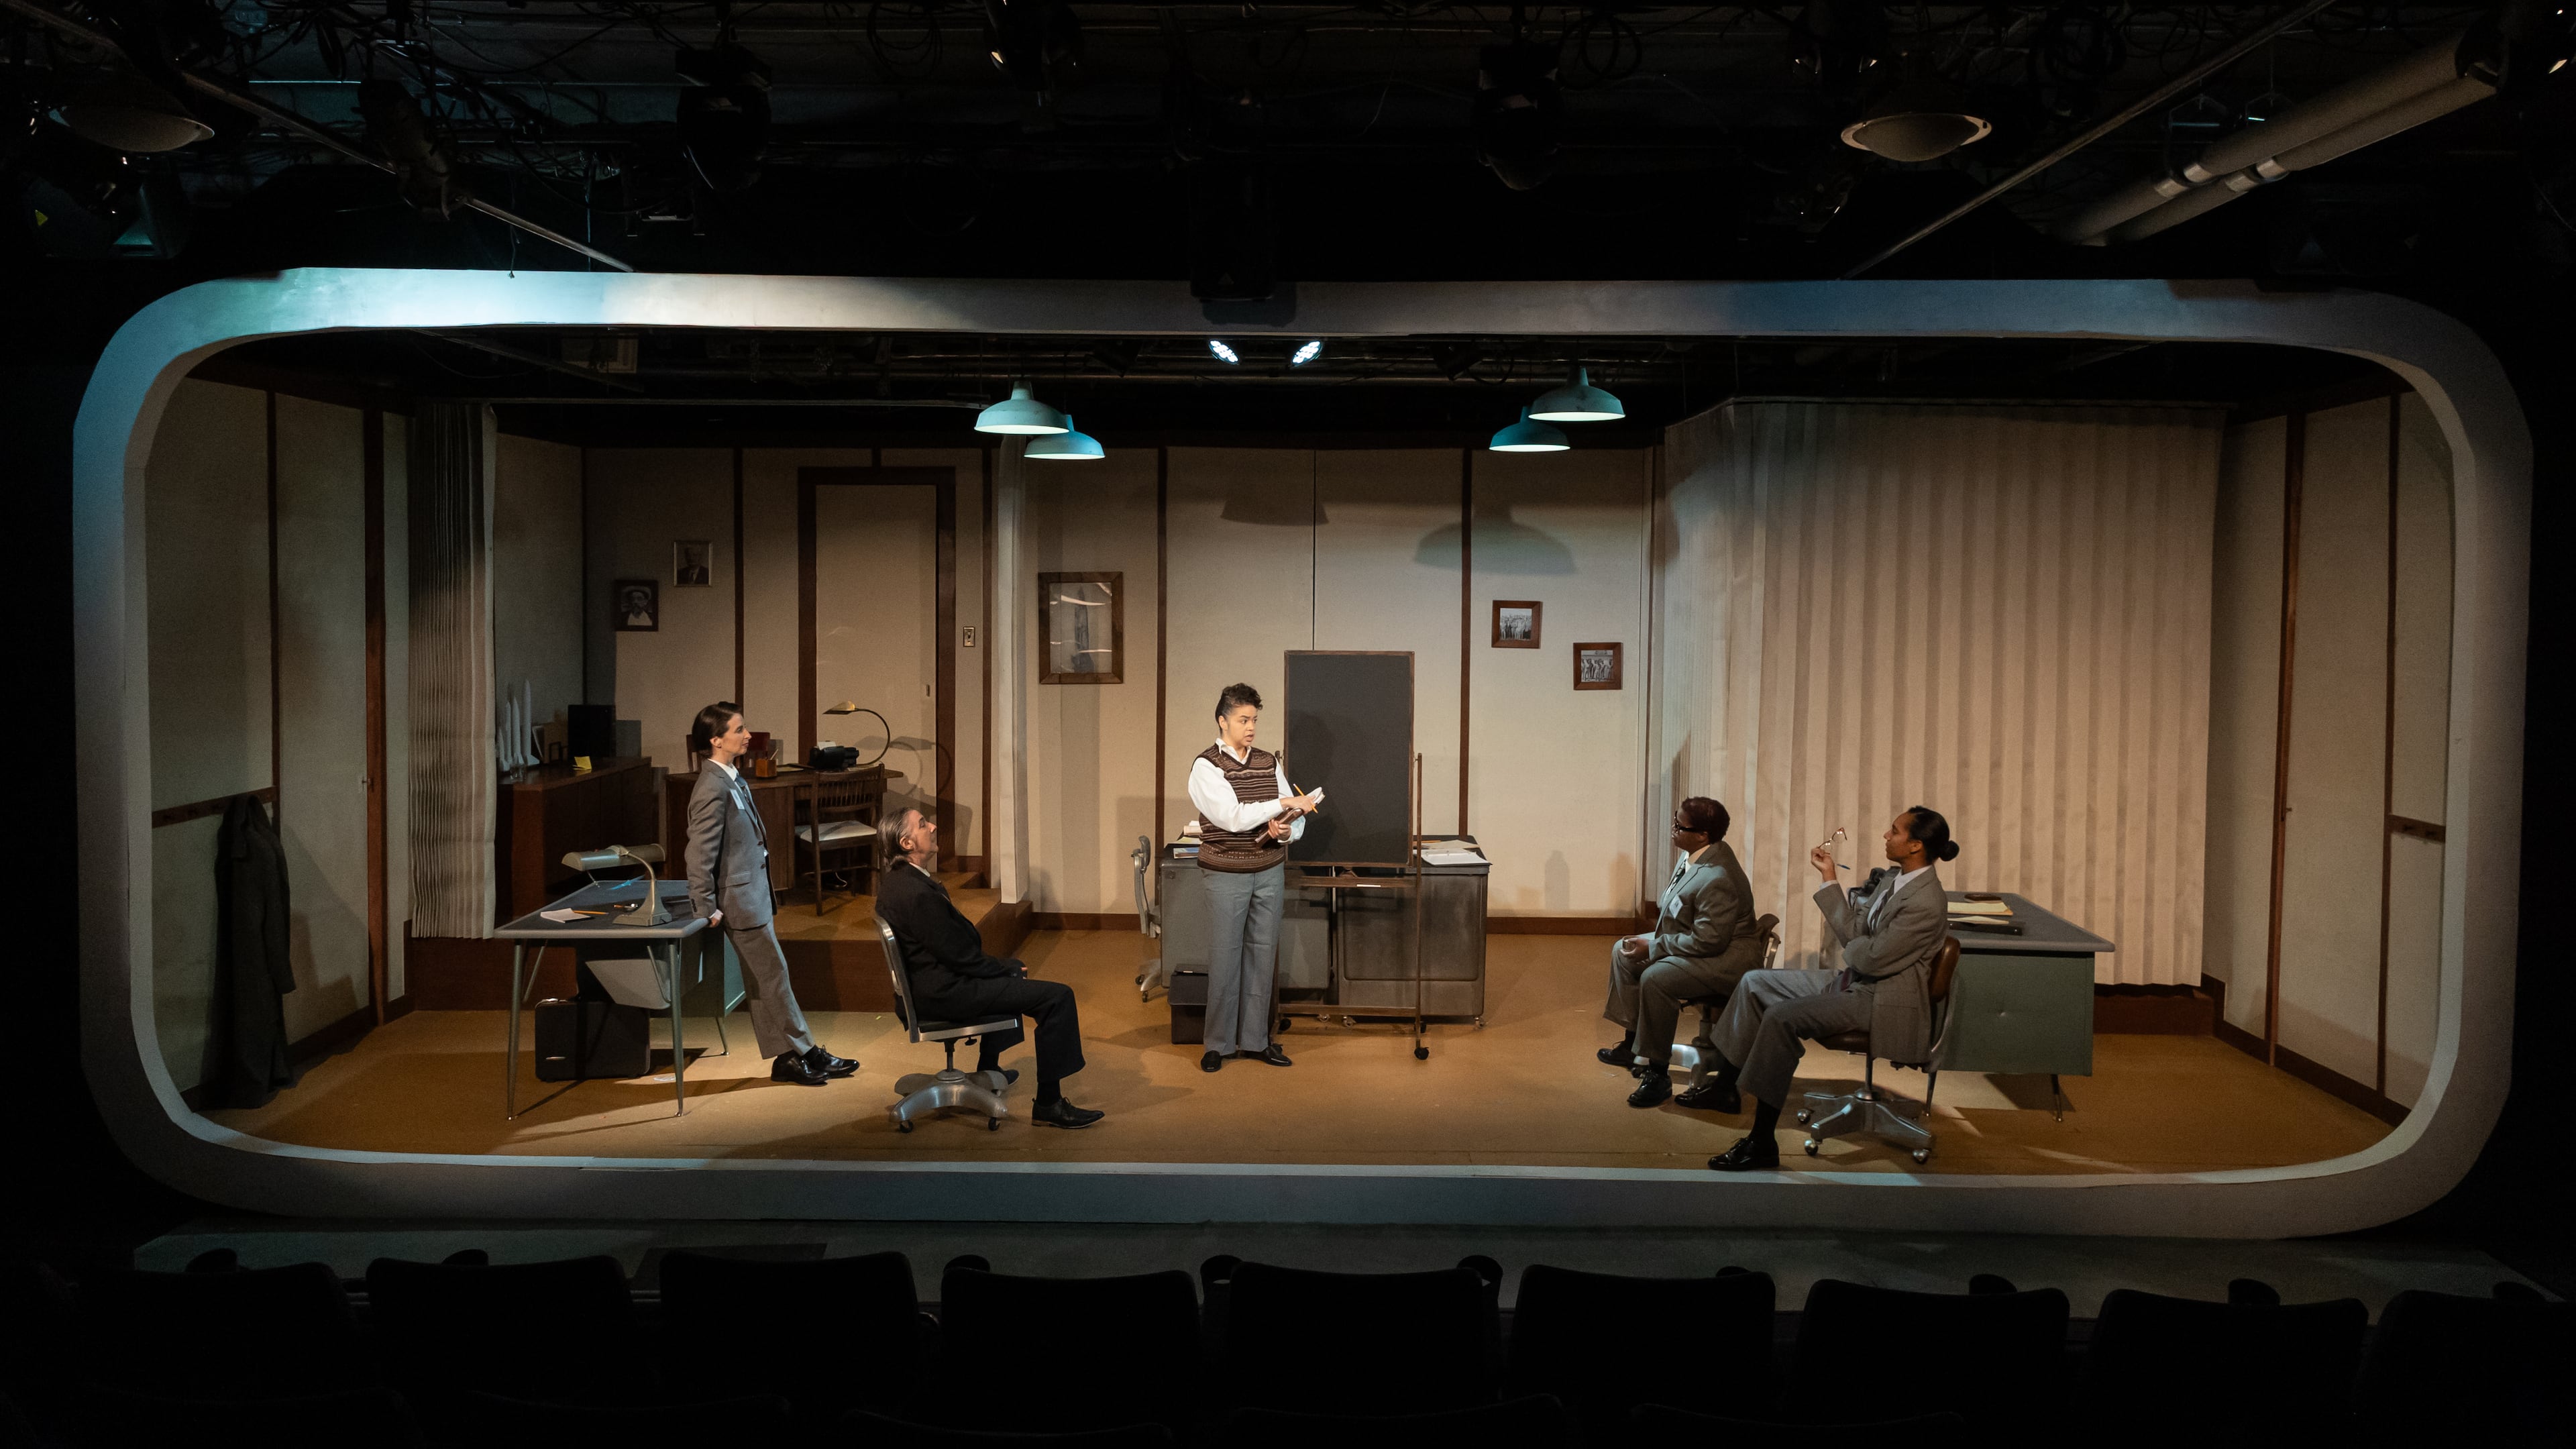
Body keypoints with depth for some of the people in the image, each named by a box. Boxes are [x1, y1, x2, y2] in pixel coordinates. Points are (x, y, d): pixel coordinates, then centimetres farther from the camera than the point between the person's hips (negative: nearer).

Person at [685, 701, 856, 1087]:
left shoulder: (732, 779, 9)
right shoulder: (713, 789, -21)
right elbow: (700, 854, -22)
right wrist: (708, 908, -18)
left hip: (753, 893, 10)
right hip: (741, 900, -10)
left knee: (762, 981, 14)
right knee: (774, 976, -1)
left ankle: (786, 1058, 21)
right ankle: (800, 1053, 9)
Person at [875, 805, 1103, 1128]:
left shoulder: (895, 881, 5)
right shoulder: (917, 893, -27)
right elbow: (959, 955, -22)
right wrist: (1007, 969, -6)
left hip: (928, 982, 11)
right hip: (944, 994, -11)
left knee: (1014, 970, 36)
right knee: (1057, 997, -14)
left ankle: (988, 1069, 44)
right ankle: (1049, 1103, -10)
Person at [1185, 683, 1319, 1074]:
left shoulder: (1270, 763, 7)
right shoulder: (1206, 766, -9)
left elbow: (1296, 817, 7)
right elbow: (1233, 817, -21)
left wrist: (1287, 831, -16)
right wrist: (1284, 804, -22)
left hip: (1269, 871, 5)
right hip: (1227, 875, -4)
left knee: (1262, 954, 8)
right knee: (1225, 958, 1)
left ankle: (1255, 1039, 18)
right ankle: (1218, 1043, 13)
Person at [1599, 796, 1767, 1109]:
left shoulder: (1716, 879, -31)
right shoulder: (1692, 856, -1)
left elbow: (1709, 941, -29)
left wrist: (1654, 946, -22)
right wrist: (1654, 940, 5)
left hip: (1728, 960, -11)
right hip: (1700, 941, 11)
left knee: (1656, 978, -31)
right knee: (1623, 951, 13)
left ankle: (1658, 1073, -19)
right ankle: (1634, 1040, 22)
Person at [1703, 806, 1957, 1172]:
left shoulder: (1925, 903, -23)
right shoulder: (1893, 878, 7)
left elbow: (1874, 959, -23)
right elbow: (1856, 933, 7)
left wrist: (1849, 944, -2)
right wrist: (1829, 878, 5)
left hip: (1883, 1001, -11)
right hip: (1854, 981, 11)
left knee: (1781, 1017, -27)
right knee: (1755, 983, 10)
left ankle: (1762, 1143, -22)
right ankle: (1724, 1086, 15)